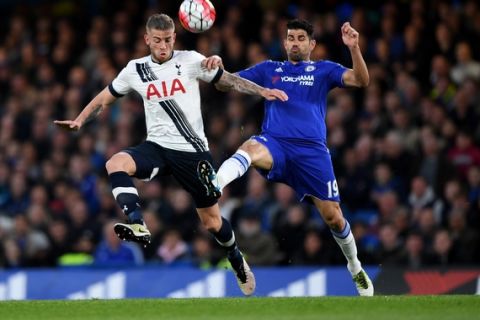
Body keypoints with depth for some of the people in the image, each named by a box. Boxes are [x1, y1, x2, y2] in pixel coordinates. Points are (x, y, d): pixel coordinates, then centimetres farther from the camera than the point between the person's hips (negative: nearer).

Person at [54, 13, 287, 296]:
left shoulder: (191, 61, -3)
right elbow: (106, 98, 15)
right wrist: (79, 121, 3)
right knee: (116, 164, -30)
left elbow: (229, 80, 3)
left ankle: (238, 261, 33)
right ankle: (138, 226, -41)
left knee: (212, 220, 5)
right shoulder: (136, 70, 4)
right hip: (157, 146, 2)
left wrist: (263, 91, -8)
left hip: (193, 151, -2)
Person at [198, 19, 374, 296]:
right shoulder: (269, 70, 19)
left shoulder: (323, 70, 15)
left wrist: (354, 48, -16)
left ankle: (355, 267, 25)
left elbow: (361, 80, 0)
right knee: (251, 147, -37)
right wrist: (218, 68, -7)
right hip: (275, 144, 0)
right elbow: (226, 84, 15)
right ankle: (215, 185, -66)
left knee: (333, 217, -1)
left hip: (312, 149, 0)